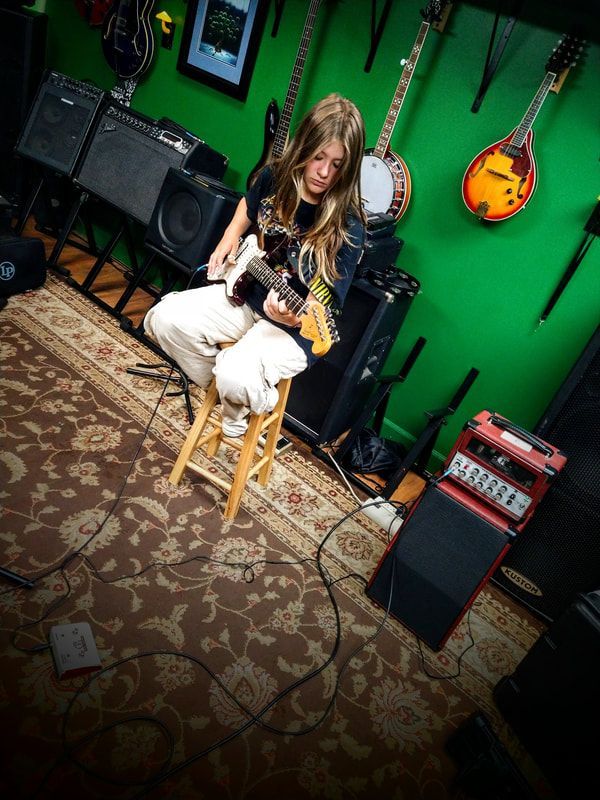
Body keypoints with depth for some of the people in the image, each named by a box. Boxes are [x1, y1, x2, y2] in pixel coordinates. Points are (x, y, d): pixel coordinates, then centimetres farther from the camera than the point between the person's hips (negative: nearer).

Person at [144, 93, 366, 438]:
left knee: (236, 378, -32)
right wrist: (230, 238, 4)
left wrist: (294, 317, -42)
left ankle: (245, 413, 7)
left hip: (294, 326, -6)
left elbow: (322, 304, -22)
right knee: (165, 318, -13)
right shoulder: (275, 176, -5)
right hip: (246, 292, 6)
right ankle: (223, 390, 6)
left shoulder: (347, 227, -21)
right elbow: (249, 204, 20)